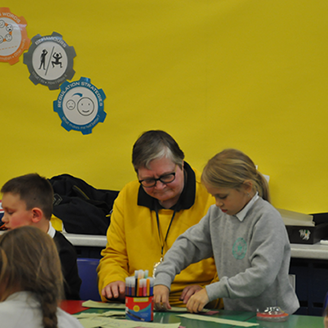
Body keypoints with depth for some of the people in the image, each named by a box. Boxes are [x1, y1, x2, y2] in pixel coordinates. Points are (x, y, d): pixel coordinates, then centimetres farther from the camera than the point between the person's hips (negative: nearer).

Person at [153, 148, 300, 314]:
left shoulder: (267, 218, -14)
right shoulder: (217, 214, 9)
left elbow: (262, 277, -21)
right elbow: (187, 244, 14)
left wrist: (211, 291, -21)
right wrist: (162, 280, -2)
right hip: (235, 314, 5)